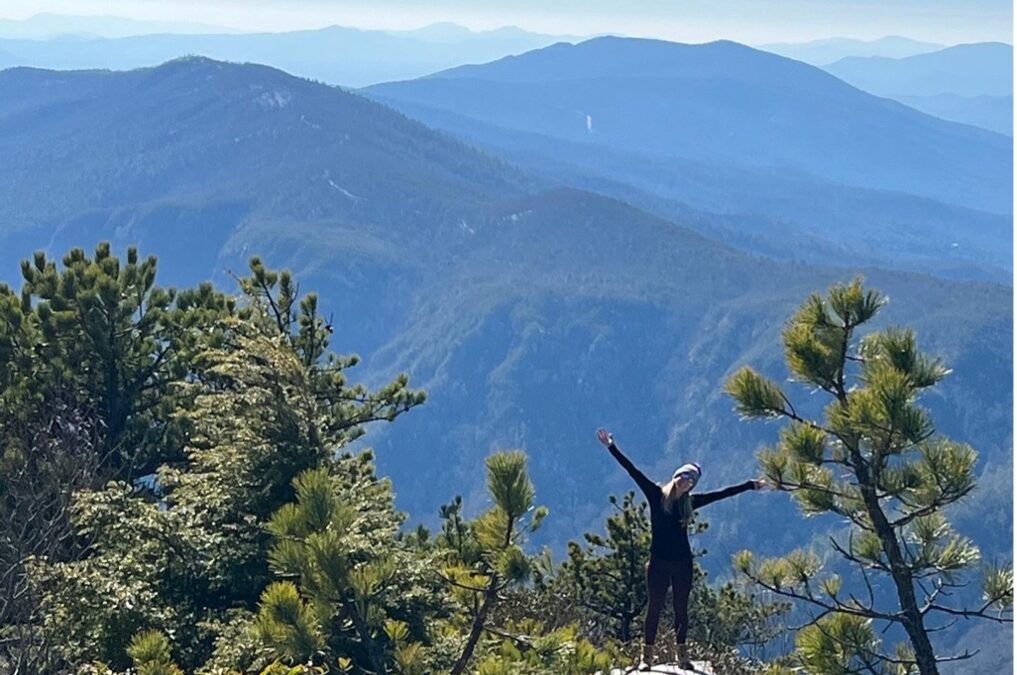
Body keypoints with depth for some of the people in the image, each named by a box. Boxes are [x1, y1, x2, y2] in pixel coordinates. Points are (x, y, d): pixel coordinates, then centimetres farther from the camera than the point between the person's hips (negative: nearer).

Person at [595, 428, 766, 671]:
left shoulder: (690, 502, 6)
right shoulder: (656, 495, -2)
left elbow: (722, 494, 12)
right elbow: (632, 471, -6)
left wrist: (750, 485, 17)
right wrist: (612, 447, -9)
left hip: (682, 563, 3)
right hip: (658, 562, -3)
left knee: (681, 609, 9)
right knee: (654, 608, 1)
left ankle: (682, 655, 16)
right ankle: (647, 655, 6)